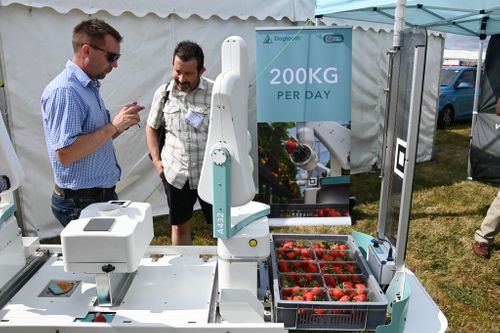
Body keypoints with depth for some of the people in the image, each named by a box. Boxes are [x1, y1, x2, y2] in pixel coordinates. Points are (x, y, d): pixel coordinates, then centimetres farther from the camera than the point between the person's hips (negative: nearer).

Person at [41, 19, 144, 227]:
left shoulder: (89, 86, 10)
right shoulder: (64, 91, -20)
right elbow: (65, 153, -26)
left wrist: (120, 124, 0)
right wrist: (113, 126, -22)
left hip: (103, 194, 9)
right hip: (80, 203, -9)